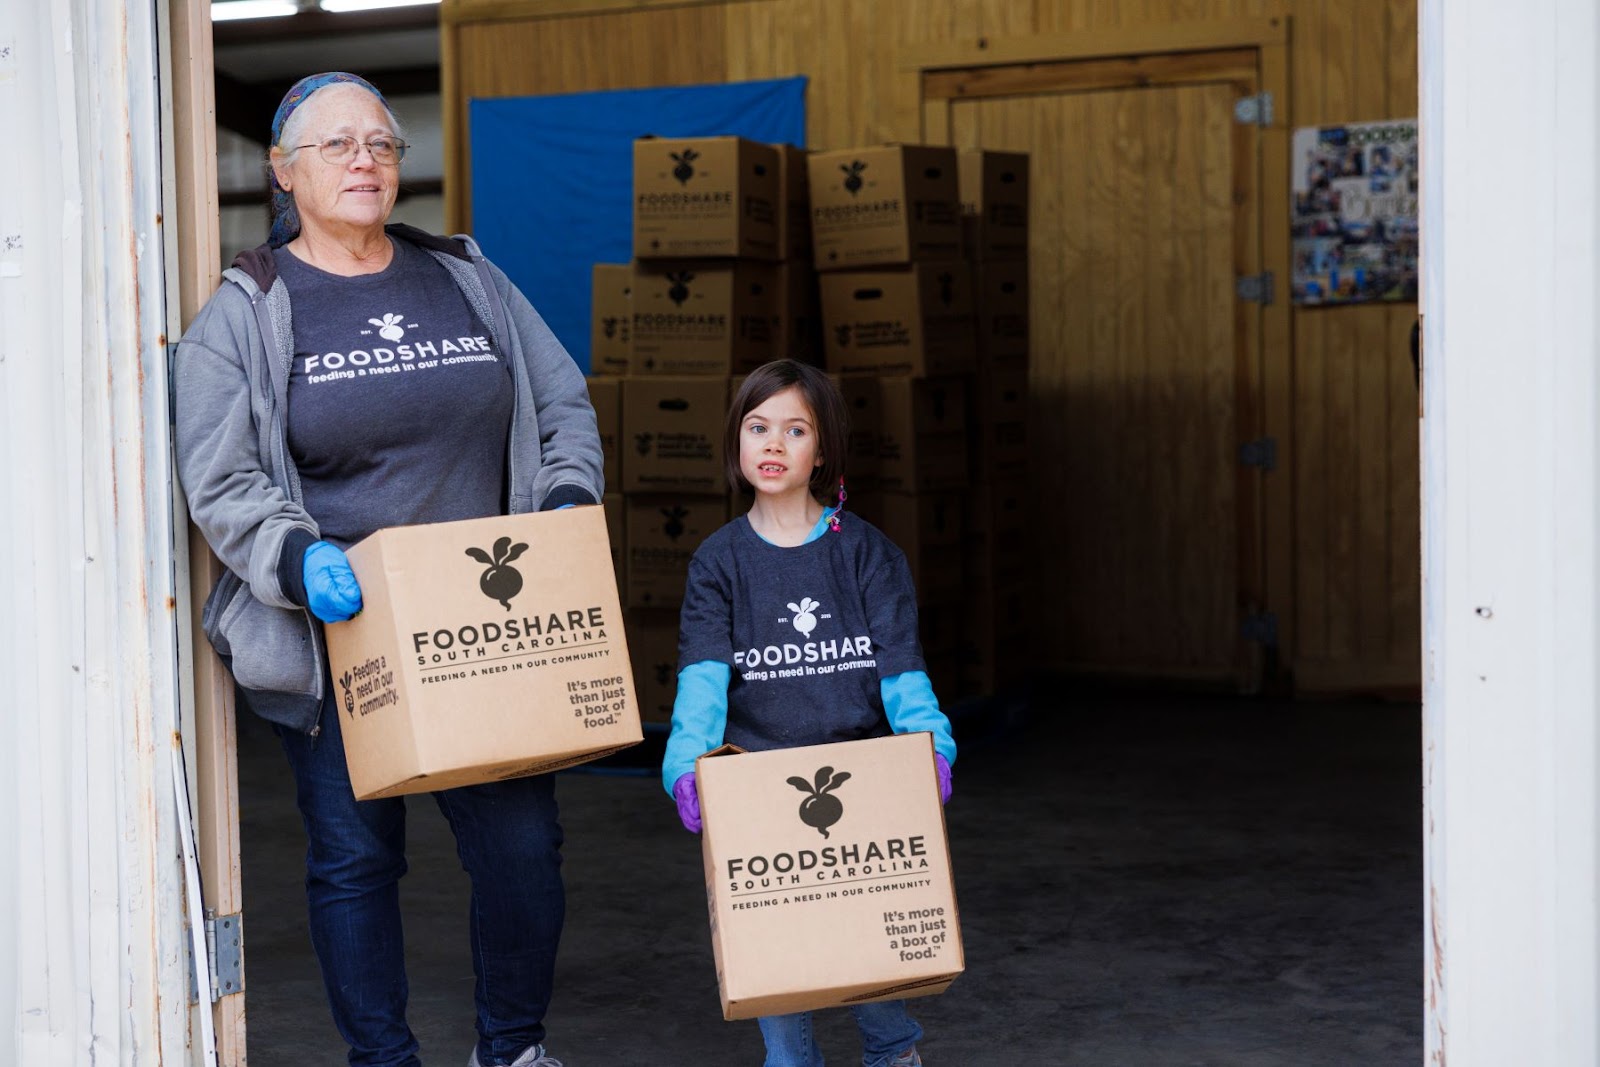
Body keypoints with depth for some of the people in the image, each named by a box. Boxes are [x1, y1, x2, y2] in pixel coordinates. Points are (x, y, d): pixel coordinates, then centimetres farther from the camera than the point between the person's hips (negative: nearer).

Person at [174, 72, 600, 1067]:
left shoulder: (468, 280, 10)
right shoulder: (244, 313, 0)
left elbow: (564, 405, 16)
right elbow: (219, 481, -6)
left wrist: (567, 502, -2)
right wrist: (297, 558, -23)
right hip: (337, 640, -2)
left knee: (524, 844, 1)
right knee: (355, 857, 5)